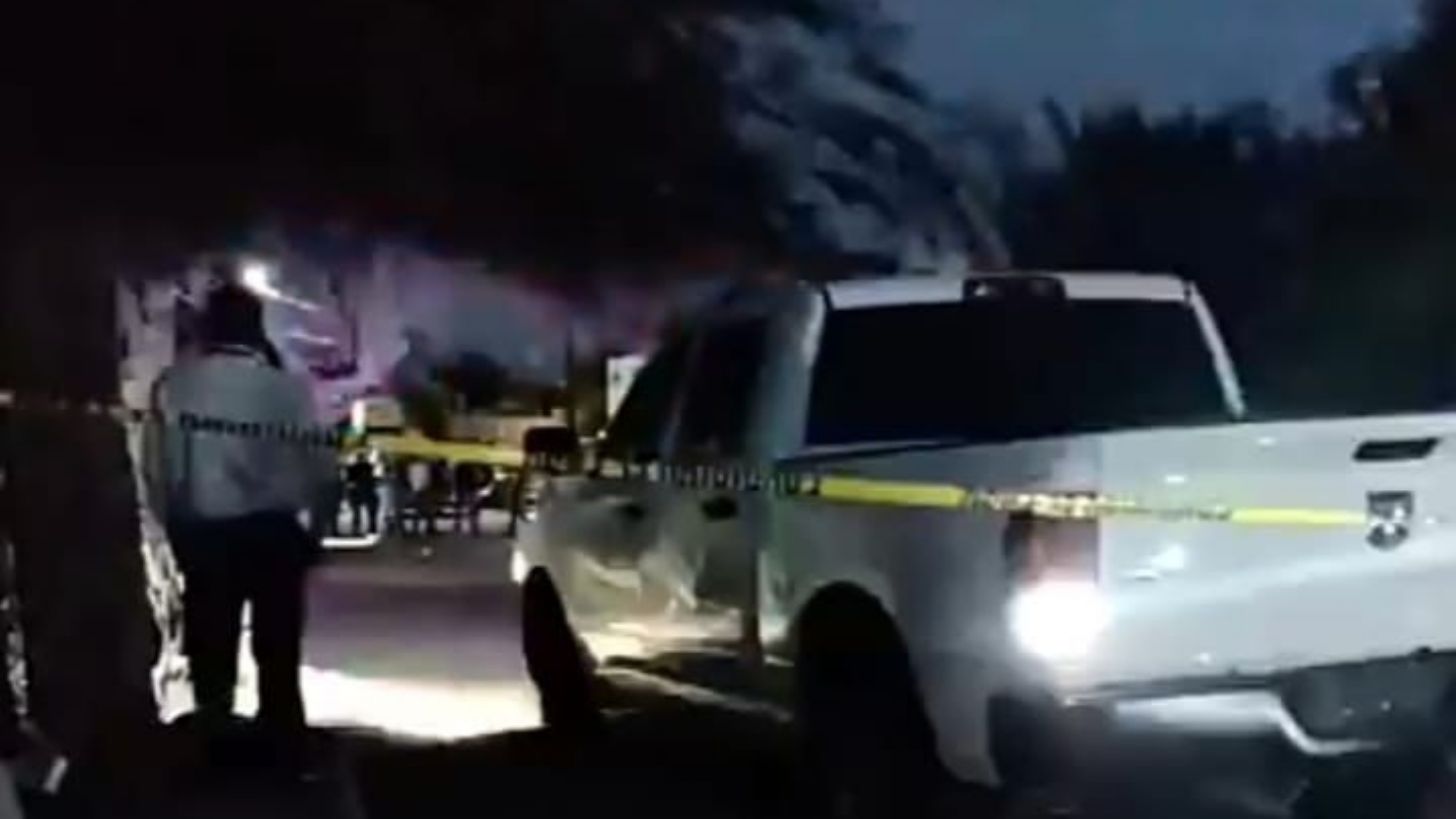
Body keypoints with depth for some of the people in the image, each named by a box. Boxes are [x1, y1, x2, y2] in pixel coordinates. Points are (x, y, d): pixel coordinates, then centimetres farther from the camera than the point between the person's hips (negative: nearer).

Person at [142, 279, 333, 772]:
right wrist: (317, 524, 9)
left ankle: (216, 749, 23)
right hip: (273, 531, -1)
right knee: (277, 649, 12)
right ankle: (285, 753, 18)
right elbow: (320, 464, -8)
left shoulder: (173, 385, -7)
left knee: (211, 646, 15)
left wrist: (172, 526, 12)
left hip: (202, 533, 1)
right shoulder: (288, 387, -11)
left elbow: (156, 466, -4)